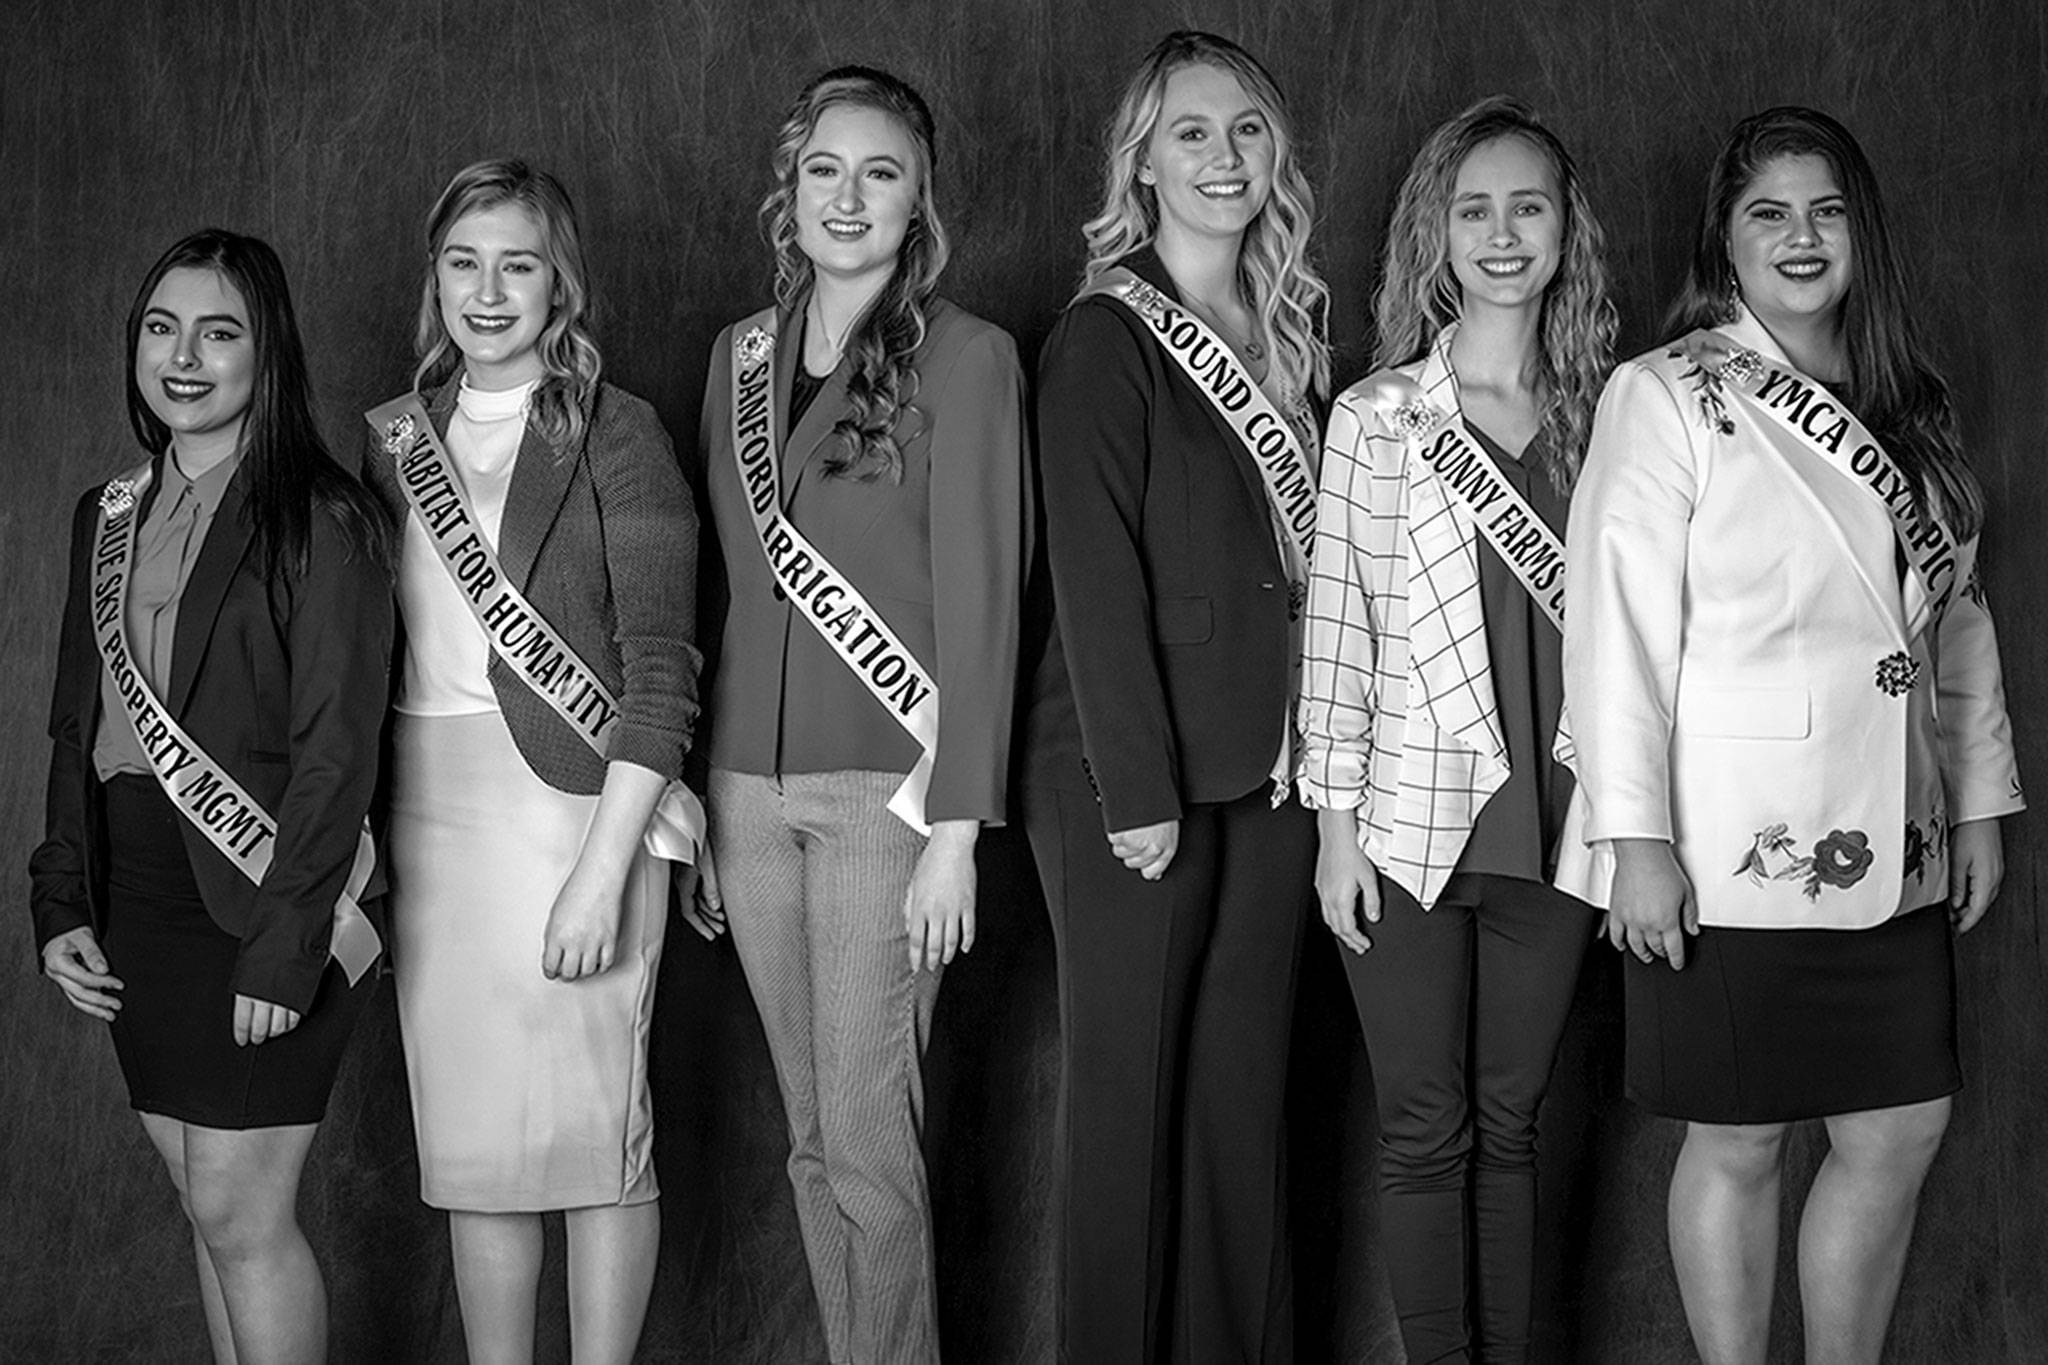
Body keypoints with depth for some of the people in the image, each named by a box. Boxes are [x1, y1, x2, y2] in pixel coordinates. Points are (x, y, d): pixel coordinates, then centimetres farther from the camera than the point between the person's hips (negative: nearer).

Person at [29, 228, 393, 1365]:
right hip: (140, 901, 6)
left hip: (266, 899, -6)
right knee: (209, 1202, 12)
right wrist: (61, 906, 8)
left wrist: (283, 946, -17)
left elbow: (335, 752, -13)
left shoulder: (321, 522, -9)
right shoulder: (109, 517, 12)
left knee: (239, 1212, -4)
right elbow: (77, 727, 16)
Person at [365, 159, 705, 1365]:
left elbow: (661, 669, -9)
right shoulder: (401, 439, 13)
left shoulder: (616, 434, -3)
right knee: (468, 1137, 8)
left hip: (574, 800, -5)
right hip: (428, 810, 5)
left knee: (594, 1127, -2)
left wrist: (603, 871, -16)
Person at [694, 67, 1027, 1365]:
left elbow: (981, 601, -9)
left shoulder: (967, 356, -5)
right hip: (752, 781, 5)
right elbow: (731, 577, 14)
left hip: (886, 782, -5)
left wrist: (956, 827, -13)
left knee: (869, 1145, -5)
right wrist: (689, 786, 9)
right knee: (813, 1137, 10)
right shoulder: (743, 352, 11)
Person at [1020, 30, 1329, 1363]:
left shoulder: (1293, 334, 12)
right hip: (1132, 780, -5)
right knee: (1131, 1093, 2)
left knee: (1246, 1093, 9)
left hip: (1268, 772, 5)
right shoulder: (1105, 340, -7)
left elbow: (1305, 557, 12)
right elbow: (1096, 579, -12)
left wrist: (1316, 756, 4)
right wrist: (1138, 791, -16)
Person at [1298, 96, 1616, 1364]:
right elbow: (1335, 625, -2)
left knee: (1511, 1122, 12)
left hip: (1557, 820, 2)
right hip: (1413, 822, -2)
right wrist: (1337, 821, -6)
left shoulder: (1605, 414, 5)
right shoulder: (1377, 417, -2)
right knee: (1427, 1131, 5)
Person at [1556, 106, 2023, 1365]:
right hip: (1733, 851, -6)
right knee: (1738, 1146, 3)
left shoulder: (1912, 415, 12)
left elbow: (1957, 621, 16)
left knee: (1902, 1133, 9)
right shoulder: (1667, 397, -7)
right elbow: (1620, 624, -13)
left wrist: (1980, 803, 12)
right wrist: (1637, 837, -18)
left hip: (1891, 852, 6)